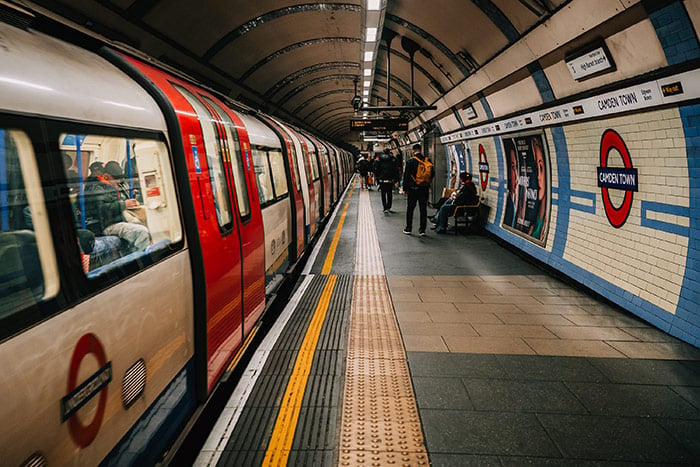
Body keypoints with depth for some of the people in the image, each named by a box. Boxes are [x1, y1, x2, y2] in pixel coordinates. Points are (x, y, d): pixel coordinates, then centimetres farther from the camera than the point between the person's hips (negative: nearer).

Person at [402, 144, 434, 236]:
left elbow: (406, 176, -7)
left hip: (413, 188, -2)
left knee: (410, 209, 9)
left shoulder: (410, 161, -8)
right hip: (425, 189, 2)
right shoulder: (428, 161, 0)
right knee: (423, 209, 6)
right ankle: (422, 230, 7)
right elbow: (432, 174, 6)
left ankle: (408, 228, 13)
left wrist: (405, 188, -1)